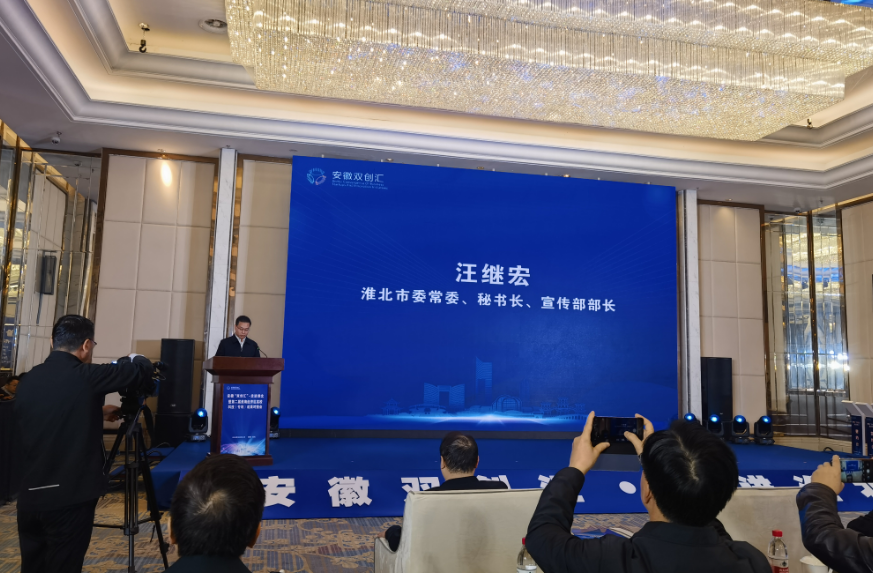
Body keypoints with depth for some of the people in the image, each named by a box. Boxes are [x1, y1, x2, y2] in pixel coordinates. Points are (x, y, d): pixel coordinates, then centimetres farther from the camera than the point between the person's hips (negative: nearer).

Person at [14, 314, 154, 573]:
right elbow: (143, 367, -9)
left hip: (30, 497, 6)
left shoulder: (27, 381, 5)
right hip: (70, 498, -6)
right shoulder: (85, 377, -15)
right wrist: (133, 358, 13)